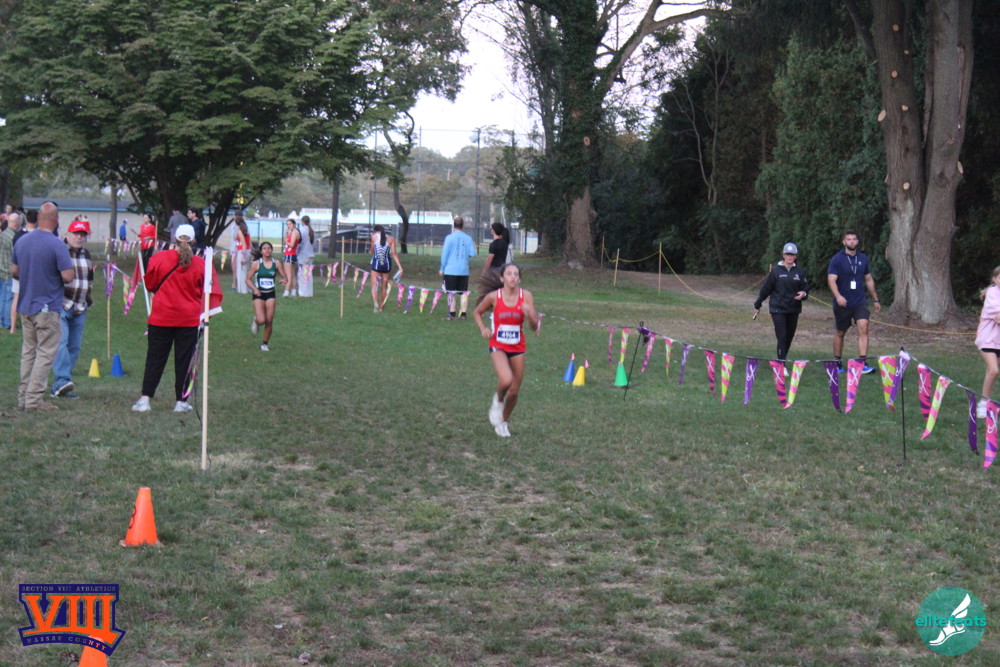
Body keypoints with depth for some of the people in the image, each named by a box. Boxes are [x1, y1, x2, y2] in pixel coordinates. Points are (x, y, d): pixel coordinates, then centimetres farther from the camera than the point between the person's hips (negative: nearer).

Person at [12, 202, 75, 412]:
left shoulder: (21, 241, 5)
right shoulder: (57, 245, -16)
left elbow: (14, 271, 13)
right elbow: (68, 277, -19)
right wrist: (71, 270, 2)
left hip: (25, 306, 7)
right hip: (48, 308, -7)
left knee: (28, 352, 15)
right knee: (45, 354, -1)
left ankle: (23, 397, 18)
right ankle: (34, 400, -3)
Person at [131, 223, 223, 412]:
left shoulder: (158, 258, -7)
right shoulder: (200, 264, -6)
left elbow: (150, 285, 7)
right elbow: (205, 292, 1)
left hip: (161, 317, 0)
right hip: (188, 320, 0)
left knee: (155, 358, 7)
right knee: (184, 360, 7)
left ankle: (145, 399, 4)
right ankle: (181, 402, 10)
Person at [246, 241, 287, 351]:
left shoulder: (277, 263, 1)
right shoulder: (256, 264, -5)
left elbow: (285, 277, 4)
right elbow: (248, 279, -1)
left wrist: (284, 280, -20)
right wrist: (254, 289, -18)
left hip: (270, 294, 2)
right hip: (259, 294, -2)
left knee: (269, 322, 0)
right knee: (261, 320, -17)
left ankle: (265, 343, 21)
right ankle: (256, 321, 22)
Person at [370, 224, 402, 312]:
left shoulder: (374, 236, 3)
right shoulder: (391, 239, 5)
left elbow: (372, 251, 10)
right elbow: (394, 254, -3)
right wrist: (400, 267, -5)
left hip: (376, 264, -2)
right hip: (387, 265, 2)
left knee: (374, 286, -1)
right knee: (384, 286, 15)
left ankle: (375, 302, -28)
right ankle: (381, 307, 22)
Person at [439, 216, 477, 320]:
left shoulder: (449, 237, -6)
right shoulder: (468, 238, 1)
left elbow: (445, 254, -5)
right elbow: (472, 254, 1)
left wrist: (442, 269, 3)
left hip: (451, 269, -3)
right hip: (464, 270, 3)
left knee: (451, 293, 1)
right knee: (463, 293, 8)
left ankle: (452, 314, -2)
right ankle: (463, 314, 7)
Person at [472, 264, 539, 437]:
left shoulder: (526, 296, -6)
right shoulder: (494, 296, -9)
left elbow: (534, 327, -5)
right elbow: (477, 313, 9)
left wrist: (529, 314, -25)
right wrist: (483, 328, -8)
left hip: (517, 348, 3)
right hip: (498, 346, -3)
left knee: (514, 391, 7)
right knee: (506, 380, -29)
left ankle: (503, 422, 34)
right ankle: (498, 400, 6)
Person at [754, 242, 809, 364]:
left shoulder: (799, 272, 6)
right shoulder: (776, 271, -1)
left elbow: (805, 288, 12)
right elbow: (766, 289, 5)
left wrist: (803, 294, -13)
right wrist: (757, 305, 11)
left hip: (793, 309, 3)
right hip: (778, 308, -3)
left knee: (789, 336, 8)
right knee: (782, 337, -11)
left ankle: (783, 357, 29)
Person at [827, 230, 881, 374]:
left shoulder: (863, 258, 8)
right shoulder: (837, 259, -6)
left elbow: (869, 280, 19)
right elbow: (831, 280, -16)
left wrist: (875, 299, 21)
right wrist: (838, 296, -33)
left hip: (860, 302, 3)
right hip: (842, 303, -2)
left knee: (863, 328, -15)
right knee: (840, 333, 10)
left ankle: (863, 363, -19)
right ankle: (837, 363, 26)